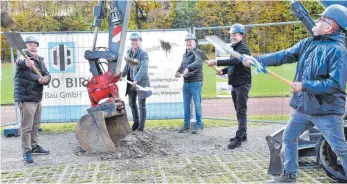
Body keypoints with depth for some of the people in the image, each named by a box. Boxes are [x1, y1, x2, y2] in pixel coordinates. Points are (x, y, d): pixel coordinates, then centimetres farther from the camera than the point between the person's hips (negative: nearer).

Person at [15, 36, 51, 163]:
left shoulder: (40, 61, 14)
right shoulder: (24, 57, -8)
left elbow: (47, 75, 7)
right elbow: (20, 61, -32)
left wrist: (45, 79, -18)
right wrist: (26, 62, -58)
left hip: (37, 98, 8)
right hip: (26, 98, -7)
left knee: (35, 125, 18)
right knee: (26, 127, -6)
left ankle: (34, 146, 32)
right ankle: (27, 152, 0)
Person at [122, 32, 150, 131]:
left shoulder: (143, 54, -14)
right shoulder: (129, 52, 7)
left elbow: (143, 68, -25)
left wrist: (136, 80, -34)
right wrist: (122, 75, 2)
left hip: (141, 82, -7)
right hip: (131, 82, 7)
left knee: (141, 105, 1)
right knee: (132, 103, 17)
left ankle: (141, 126, 12)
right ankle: (135, 122, 36)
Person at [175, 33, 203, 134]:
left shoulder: (197, 52, -10)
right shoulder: (185, 53, 16)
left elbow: (198, 62, -31)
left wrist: (188, 68, -44)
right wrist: (178, 71, 10)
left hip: (195, 83, -7)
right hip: (186, 83, 8)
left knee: (197, 105, 1)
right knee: (186, 105, 12)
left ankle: (198, 125, 11)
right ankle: (186, 125, 22)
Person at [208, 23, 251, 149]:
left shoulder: (243, 48, -13)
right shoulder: (235, 48, 16)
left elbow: (235, 61, -31)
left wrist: (216, 62, -36)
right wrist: (223, 71, 4)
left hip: (243, 83, -9)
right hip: (235, 83, 9)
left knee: (241, 111, -9)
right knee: (239, 111, 14)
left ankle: (239, 138, -9)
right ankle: (243, 135, 24)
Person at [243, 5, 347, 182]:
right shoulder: (307, 43, 4)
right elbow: (283, 56, 6)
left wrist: (304, 86, -23)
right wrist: (256, 59, -1)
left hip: (326, 110, -7)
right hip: (302, 107, 7)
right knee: (288, 138, 16)